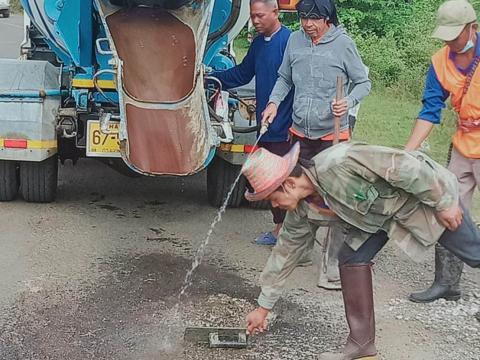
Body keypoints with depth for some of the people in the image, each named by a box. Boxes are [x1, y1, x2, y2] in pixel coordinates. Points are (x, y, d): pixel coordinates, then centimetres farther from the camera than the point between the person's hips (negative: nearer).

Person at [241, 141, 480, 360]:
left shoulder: (338, 162, -39)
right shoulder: (301, 211, -13)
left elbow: (407, 166, -34)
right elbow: (285, 252, 0)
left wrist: (444, 203, -24)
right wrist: (263, 307, 6)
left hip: (426, 191, -5)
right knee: (351, 258, -10)